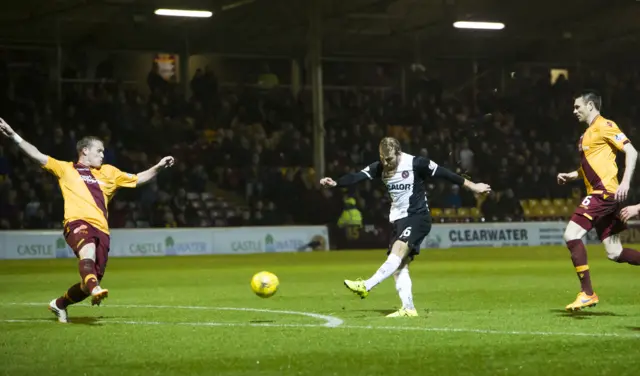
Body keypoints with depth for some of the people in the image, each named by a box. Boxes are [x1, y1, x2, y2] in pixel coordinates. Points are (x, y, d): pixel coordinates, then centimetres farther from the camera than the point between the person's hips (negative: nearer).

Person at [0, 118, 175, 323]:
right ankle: (94, 289, -61)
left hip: (101, 229, 5)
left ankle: (59, 304, 26)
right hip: (77, 223, -5)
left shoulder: (108, 172, 26)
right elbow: (37, 156, 9)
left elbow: (138, 179, 31)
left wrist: (158, 167, 18)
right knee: (88, 250, -39)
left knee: (91, 280, 1)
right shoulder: (66, 169, 16)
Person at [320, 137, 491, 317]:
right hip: (398, 219, 7)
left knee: (398, 251, -26)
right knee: (399, 264, 0)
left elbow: (444, 174, -7)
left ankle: (366, 286, -33)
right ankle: (408, 308, 2)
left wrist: (472, 186, -2)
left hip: (417, 216, -7)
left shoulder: (416, 163, -13)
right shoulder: (380, 167, 1)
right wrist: (335, 183, -29)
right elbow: (357, 176, -11)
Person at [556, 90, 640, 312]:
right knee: (614, 253, 6)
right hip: (598, 194, 9)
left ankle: (587, 293, -13)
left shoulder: (604, 126, -7)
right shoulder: (588, 133, 21)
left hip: (604, 192, -9)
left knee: (572, 235, -15)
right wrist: (570, 176, 15)